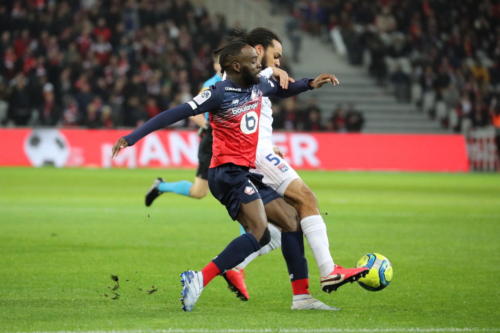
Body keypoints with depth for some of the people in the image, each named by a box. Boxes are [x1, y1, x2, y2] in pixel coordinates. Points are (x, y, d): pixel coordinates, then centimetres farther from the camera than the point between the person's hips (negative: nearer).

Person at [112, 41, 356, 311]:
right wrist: (132, 138, -16)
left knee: (291, 221, 10)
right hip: (227, 172, -9)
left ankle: (301, 296, 14)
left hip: (245, 174, 9)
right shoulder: (219, 93, -12)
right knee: (259, 232, -24)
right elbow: (174, 115, -13)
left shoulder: (258, 86, 12)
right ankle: (199, 278, -27)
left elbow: (283, 91, 36)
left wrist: (310, 84, 18)